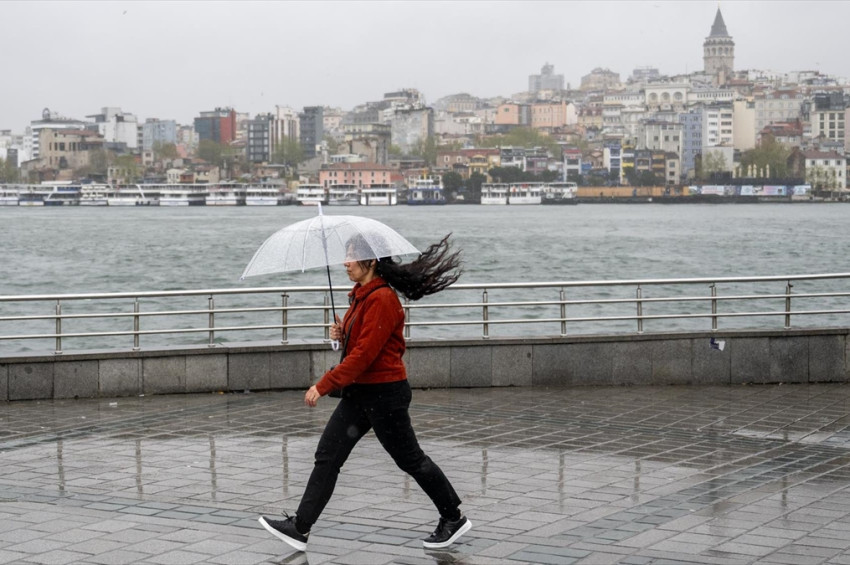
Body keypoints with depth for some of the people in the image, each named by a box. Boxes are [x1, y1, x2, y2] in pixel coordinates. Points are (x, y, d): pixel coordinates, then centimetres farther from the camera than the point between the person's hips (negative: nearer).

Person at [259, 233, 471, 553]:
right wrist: (342, 334, 1)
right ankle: (299, 528, 3)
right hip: (358, 393, 10)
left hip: (384, 394, -9)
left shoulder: (382, 299, -19)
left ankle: (454, 519, 20)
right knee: (327, 457, 3)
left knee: (410, 459, 3)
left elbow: (364, 355, -23)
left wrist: (324, 385, -21)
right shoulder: (361, 295, 11)